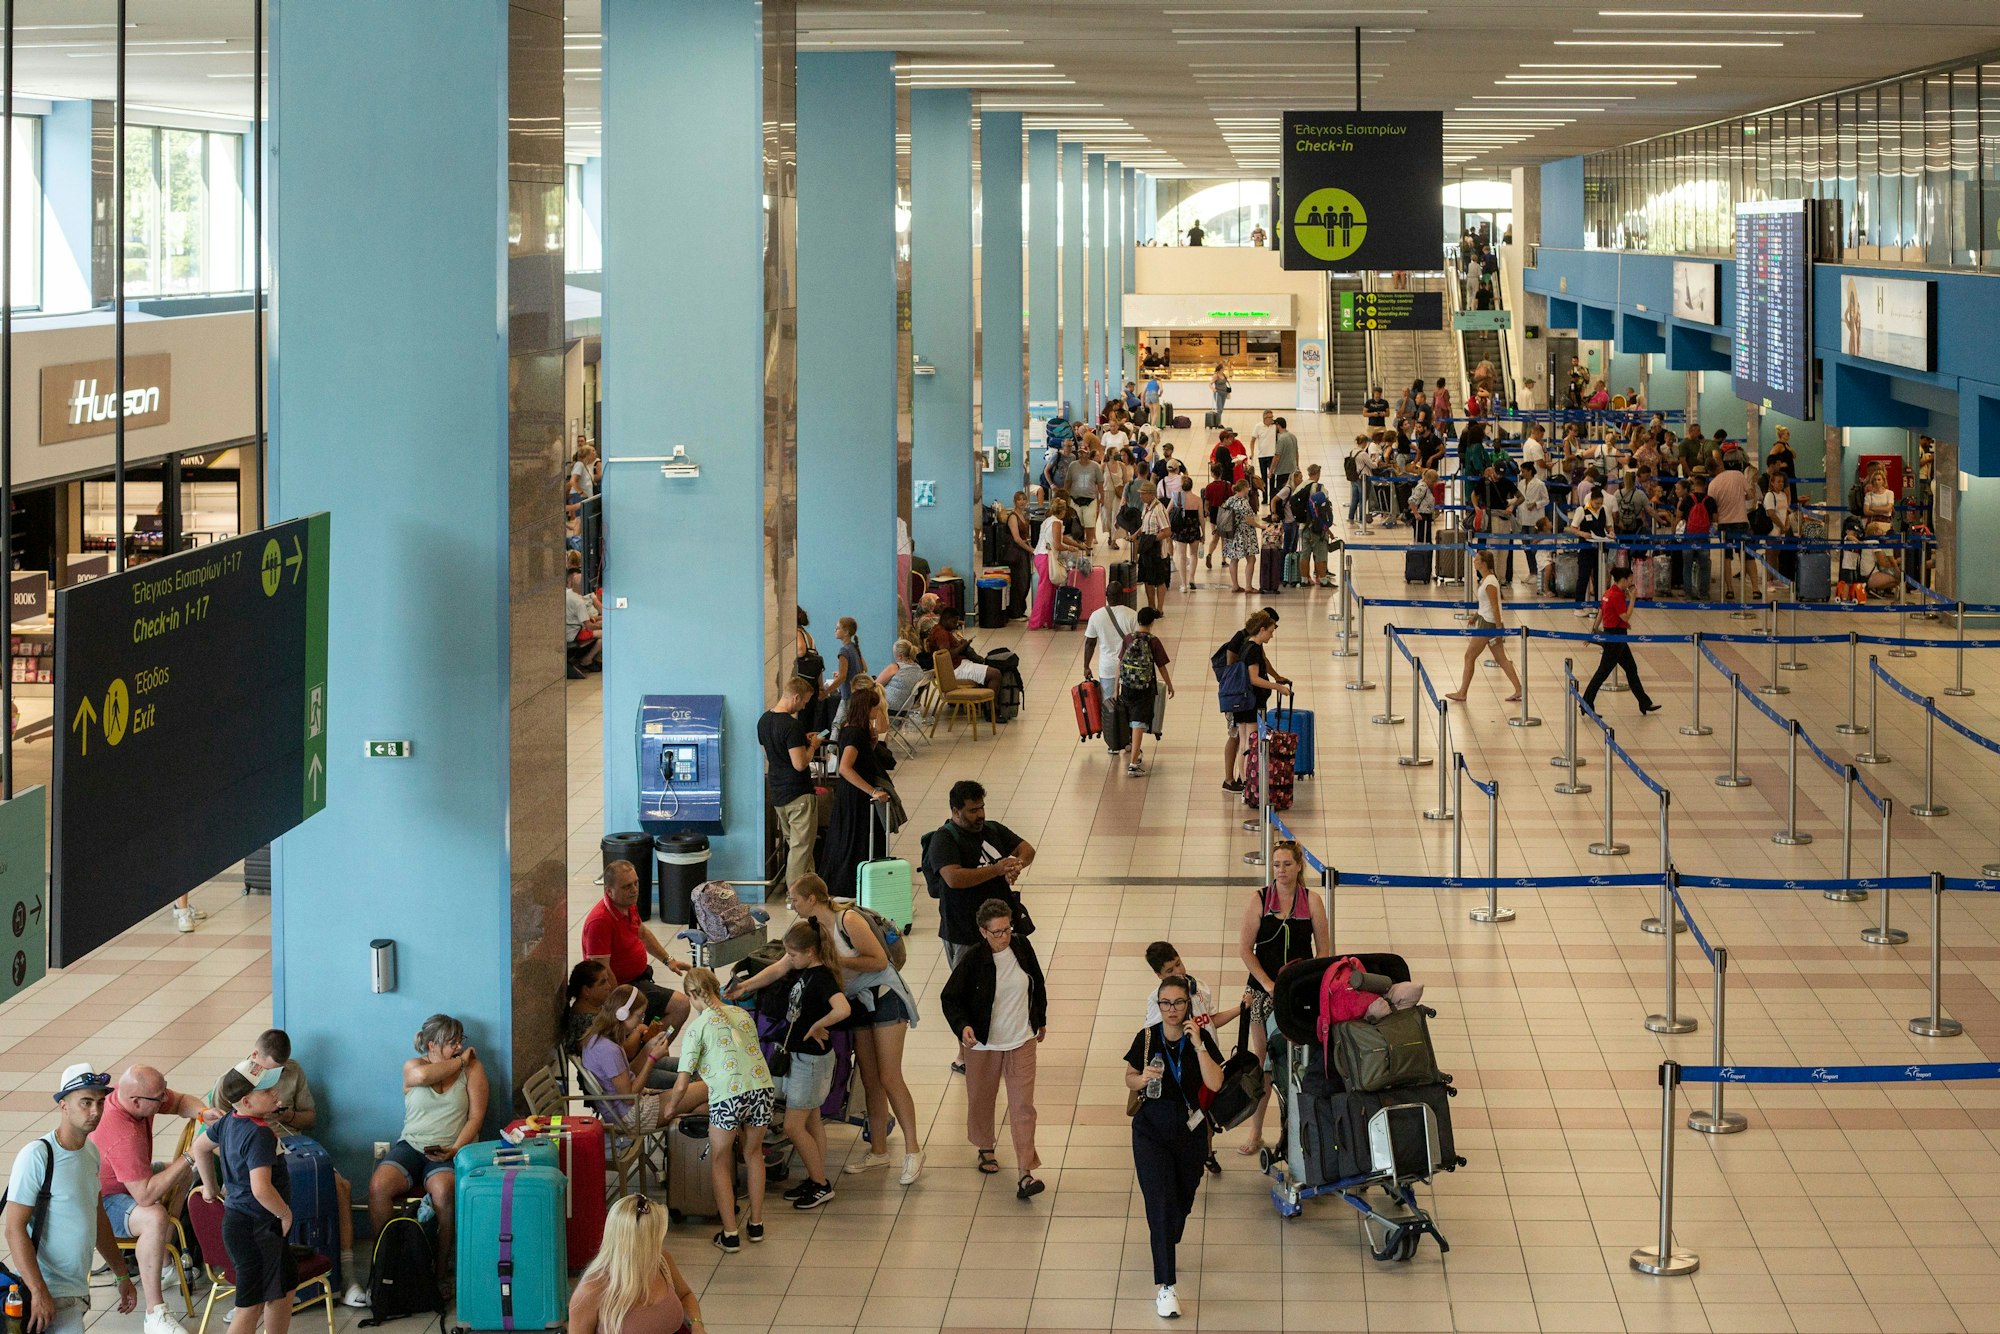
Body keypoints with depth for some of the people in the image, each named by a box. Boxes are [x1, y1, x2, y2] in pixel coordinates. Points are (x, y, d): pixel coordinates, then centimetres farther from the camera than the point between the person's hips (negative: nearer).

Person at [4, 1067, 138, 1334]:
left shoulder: (91, 1152, 11)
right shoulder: (36, 1155, -15)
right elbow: (14, 1229, -18)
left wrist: (122, 1276, 23)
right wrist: (39, 1292, -24)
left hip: (78, 1289, 8)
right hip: (50, 1291, -8)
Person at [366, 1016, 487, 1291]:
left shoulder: (472, 1068, 8)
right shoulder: (412, 1065, 9)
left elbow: (476, 1117, 0)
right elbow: (423, 1075, -18)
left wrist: (455, 1150, -15)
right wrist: (459, 1062, -6)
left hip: (450, 1150, -2)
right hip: (412, 1145, 2)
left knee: (443, 1191, -35)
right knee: (378, 1186, -27)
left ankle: (442, 1271, -24)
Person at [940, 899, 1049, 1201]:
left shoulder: (1022, 947, -8)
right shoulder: (973, 960, -18)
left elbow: (1038, 983, 10)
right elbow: (950, 998, -10)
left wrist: (1040, 1020, 20)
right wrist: (962, 1026, -27)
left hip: (1021, 1042, 2)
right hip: (983, 1044, -1)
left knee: (1023, 1105, -5)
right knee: (981, 1100, 17)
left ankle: (1025, 1175, -7)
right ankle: (986, 1149, 46)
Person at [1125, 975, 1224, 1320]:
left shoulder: (1201, 1037, -8)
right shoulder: (1147, 1038, -7)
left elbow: (1215, 1084, -18)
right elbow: (1130, 1079, 6)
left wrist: (1198, 1045, -25)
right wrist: (1143, 1078, -17)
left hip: (1189, 1127, 2)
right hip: (1152, 1127, -2)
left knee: (1182, 1201, 14)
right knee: (1161, 1201, -11)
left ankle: (1165, 1249, 47)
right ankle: (1166, 1287, -12)